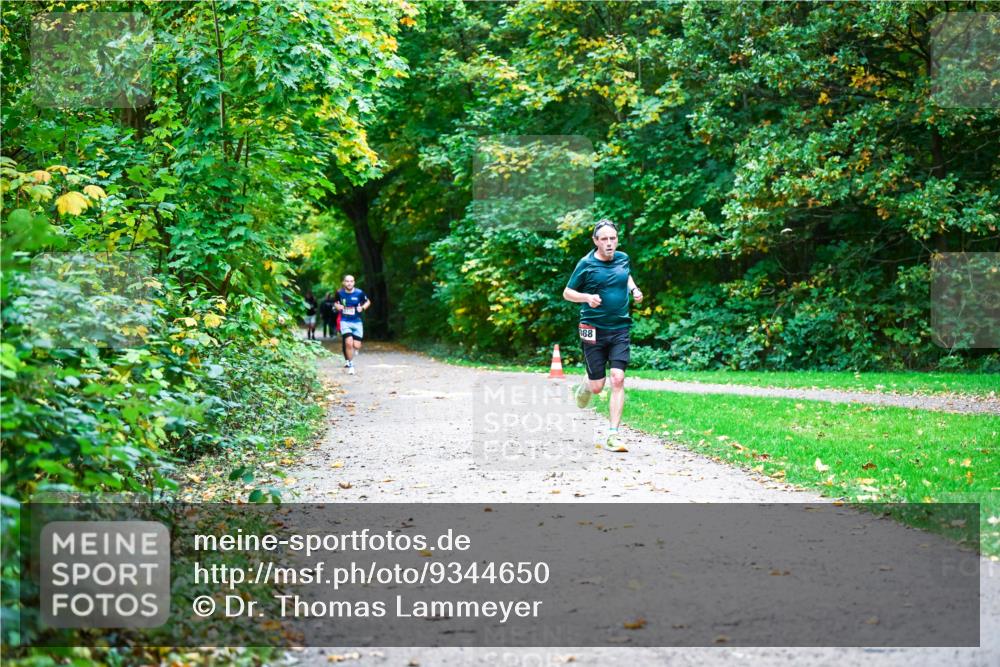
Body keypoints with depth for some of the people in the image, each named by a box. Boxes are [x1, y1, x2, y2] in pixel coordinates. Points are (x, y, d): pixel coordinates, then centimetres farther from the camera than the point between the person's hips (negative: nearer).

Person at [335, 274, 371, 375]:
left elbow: (368, 302, 9)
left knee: (356, 346, -2)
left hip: (357, 322, 0)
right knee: (348, 343, -19)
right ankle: (350, 365, -3)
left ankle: (350, 357, 37)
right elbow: (336, 303, 18)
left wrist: (362, 308, -9)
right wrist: (337, 306, -4)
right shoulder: (340, 293, -2)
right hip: (345, 322, 0)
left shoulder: (359, 293, -7)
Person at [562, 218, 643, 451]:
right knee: (598, 386, 2)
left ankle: (613, 435, -9)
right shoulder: (586, 264, -6)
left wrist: (634, 290, 9)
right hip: (594, 331, -2)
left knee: (617, 380, -12)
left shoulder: (623, 258, 6)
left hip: (620, 329, 3)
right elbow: (567, 293, 1)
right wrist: (588, 297, -17)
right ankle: (586, 384, 42)